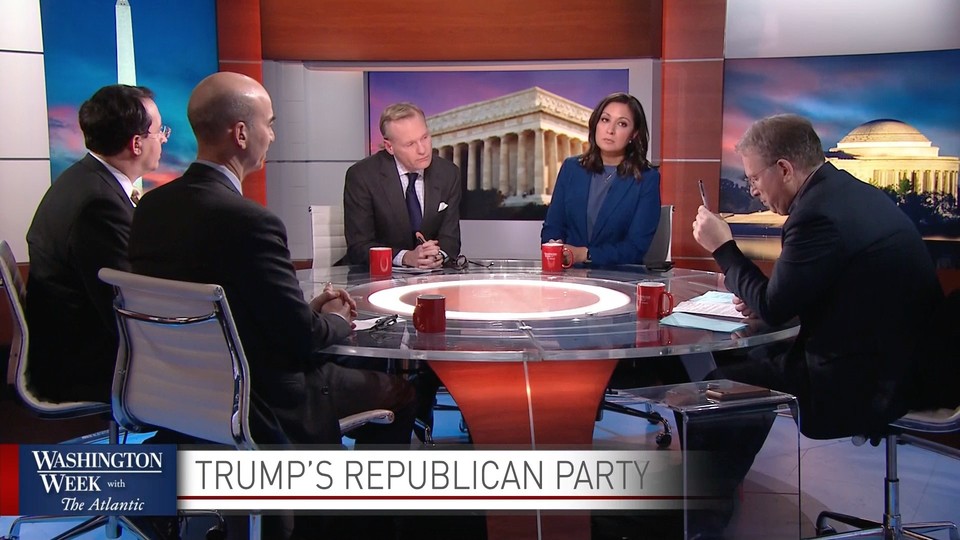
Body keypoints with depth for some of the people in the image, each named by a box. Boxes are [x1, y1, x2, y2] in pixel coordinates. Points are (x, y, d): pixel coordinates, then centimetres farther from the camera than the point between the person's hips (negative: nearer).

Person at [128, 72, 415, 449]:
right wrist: (338, 319, 2)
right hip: (264, 408, -8)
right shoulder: (248, 221, -27)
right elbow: (303, 339, -19)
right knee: (399, 387, 12)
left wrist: (307, 309, 7)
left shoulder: (150, 207, -3)